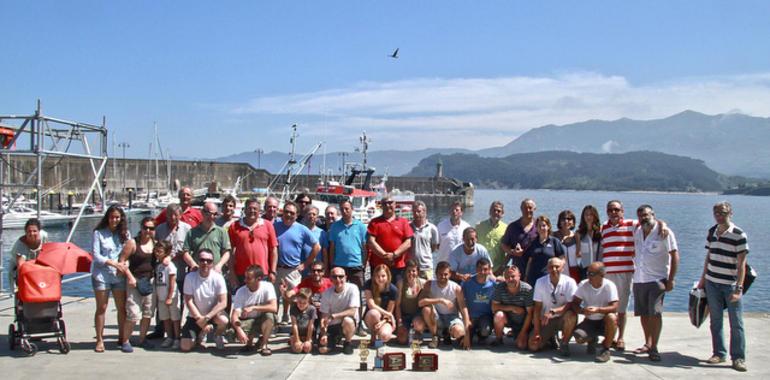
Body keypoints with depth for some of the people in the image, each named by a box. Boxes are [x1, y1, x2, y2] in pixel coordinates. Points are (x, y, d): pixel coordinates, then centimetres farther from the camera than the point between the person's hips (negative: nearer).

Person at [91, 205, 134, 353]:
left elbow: (130, 250, 8)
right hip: (101, 275, -3)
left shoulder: (125, 233, 8)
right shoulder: (99, 233, -2)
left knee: (122, 308, 4)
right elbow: (96, 255, -7)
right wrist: (115, 264, -15)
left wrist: (124, 264, -11)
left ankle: (122, 338, 17)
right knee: (101, 308, 2)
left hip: (119, 275, 3)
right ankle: (99, 340, 9)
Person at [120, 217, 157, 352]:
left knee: (148, 312, 10)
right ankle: (126, 341, 4)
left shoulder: (156, 243, 8)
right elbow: (122, 260, -7)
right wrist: (129, 276, -14)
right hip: (135, 281, -5)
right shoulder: (133, 243, -5)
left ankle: (142, 339, 24)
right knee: (133, 313, -9)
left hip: (150, 281, 5)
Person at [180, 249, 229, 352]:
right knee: (185, 347, -13)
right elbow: (188, 301, -12)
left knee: (223, 320, -35)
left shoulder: (218, 278, -15)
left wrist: (206, 318, -26)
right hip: (195, 316, 1)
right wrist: (200, 319, -19)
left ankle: (218, 336, 3)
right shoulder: (190, 277, -14)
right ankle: (200, 335, 23)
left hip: (213, 313, -1)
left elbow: (223, 303, -18)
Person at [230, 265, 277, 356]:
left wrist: (253, 308, -36)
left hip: (263, 321, -1)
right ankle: (250, 341, 7)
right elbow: (234, 315, -22)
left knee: (269, 315, -34)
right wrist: (239, 330, -41)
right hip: (247, 322, 1)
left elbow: (274, 308, -30)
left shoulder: (267, 287, -18)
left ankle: (263, 344, -13)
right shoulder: (241, 292, -15)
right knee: (238, 334, -31)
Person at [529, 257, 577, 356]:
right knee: (533, 346, -15)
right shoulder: (540, 282, -8)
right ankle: (550, 338, 21)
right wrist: (536, 331, -11)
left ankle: (564, 344, -10)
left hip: (562, 319, -1)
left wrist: (553, 311, -34)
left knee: (571, 315, -36)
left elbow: (571, 305, -18)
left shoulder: (569, 282, -13)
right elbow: (537, 307, -7)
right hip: (545, 319, 2)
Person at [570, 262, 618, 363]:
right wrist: (582, 311, -32)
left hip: (605, 322, -2)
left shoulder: (609, 285, -15)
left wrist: (598, 310, -42)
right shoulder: (583, 285, -8)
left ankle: (606, 349, -17)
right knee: (578, 337, -27)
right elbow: (574, 304, -10)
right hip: (589, 321, 2)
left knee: (611, 317, -36)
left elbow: (614, 308, -24)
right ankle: (591, 339, 12)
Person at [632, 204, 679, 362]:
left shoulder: (663, 232, -6)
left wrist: (671, 279, -12)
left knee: (655, 313, -11)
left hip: (657, 279, -5)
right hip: (639, 279, 6)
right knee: (643, 313, 9)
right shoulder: (636, 232, 10)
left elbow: (675, 255, -8)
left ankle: (654, 348, -5)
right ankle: (648, 344, 22)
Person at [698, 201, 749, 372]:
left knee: (736, 323, -1)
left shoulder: (739, 235, -10)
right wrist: (703, 279, 18)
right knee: (716, 321, 9)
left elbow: (741, 264, -12)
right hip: (712, 282, 5)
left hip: (731, 284, -5)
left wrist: (739, 288, -17)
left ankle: (738, 358, 6)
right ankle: (719, 353, 18)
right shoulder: (711, 232, 7)